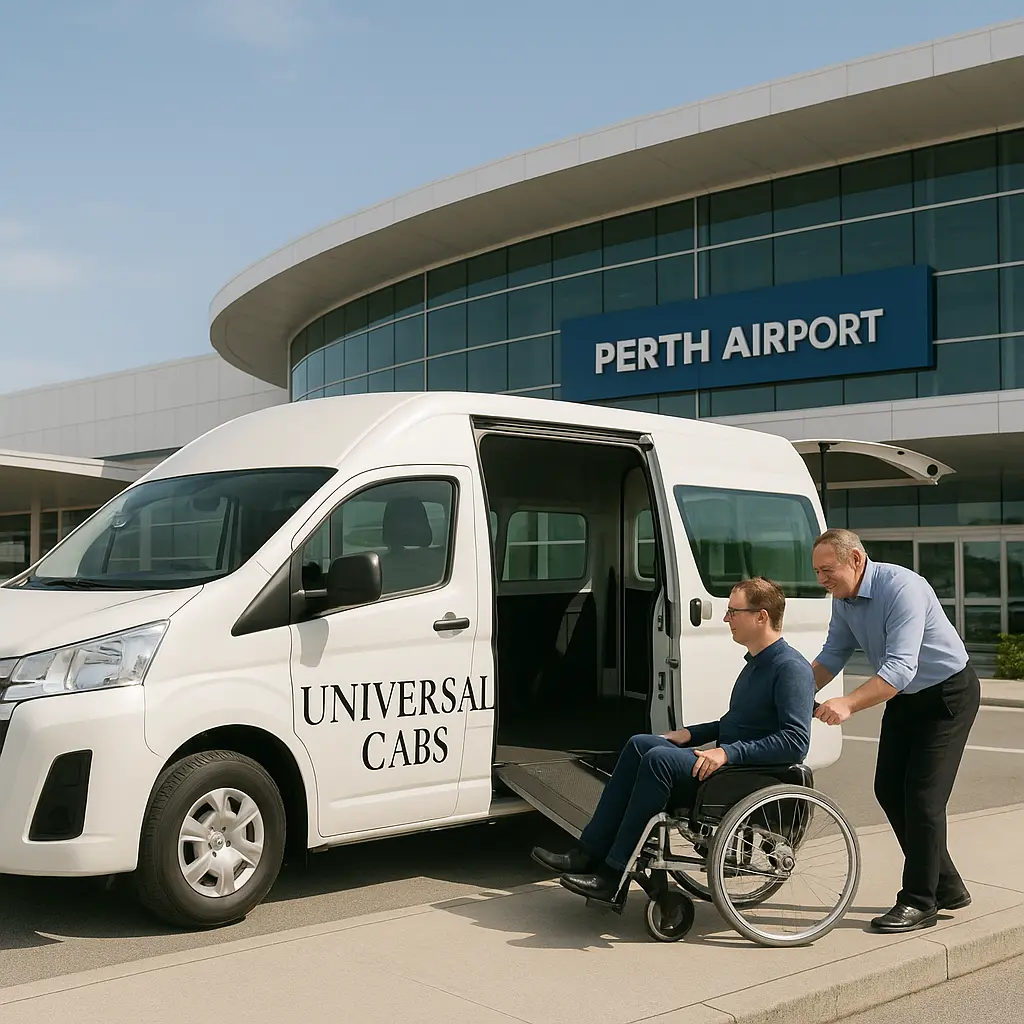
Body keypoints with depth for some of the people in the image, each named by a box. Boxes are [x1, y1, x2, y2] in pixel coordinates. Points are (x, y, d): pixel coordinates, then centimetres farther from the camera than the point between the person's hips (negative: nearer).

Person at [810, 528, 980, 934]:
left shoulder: (901, 588, -31)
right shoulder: (843, 599, -4)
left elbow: (900, 668, -39)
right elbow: (832, 656, 7)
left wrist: (849, 703, -49)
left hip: (949, 695, -8)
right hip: (904, 698, 9)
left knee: (922, 795, -10)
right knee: (889, 790, 7)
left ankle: (920, 901, 4)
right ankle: (947, 887, 21)